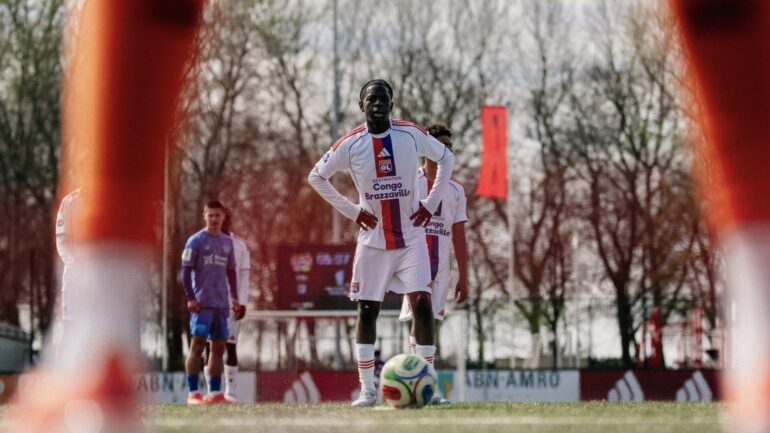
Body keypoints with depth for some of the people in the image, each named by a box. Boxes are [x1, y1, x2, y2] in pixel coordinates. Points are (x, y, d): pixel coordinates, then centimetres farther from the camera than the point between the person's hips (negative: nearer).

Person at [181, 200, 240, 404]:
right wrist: (190, 298, -12)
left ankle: (215, 393, 9)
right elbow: (186, 270, -5)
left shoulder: (227, 242, 15)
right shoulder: (196, 241, -3)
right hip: (202, 303, -6)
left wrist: (234, 297, 12)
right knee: (198, 345, -8)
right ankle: (193, 393, -8)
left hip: (221, 304, 6)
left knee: (219, 347, 5)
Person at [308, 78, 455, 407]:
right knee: (367, 311, 1)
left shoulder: (411, 135, -6)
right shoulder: (351, 144, -7)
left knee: (422, 304, -11)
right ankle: (366, 389, 6)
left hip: (411, 236, 0)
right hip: (373, 240, 0)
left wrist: (431, 203, 2)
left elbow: (446, 158, 10)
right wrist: (350, 210, -2)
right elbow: (316, 176, 6)